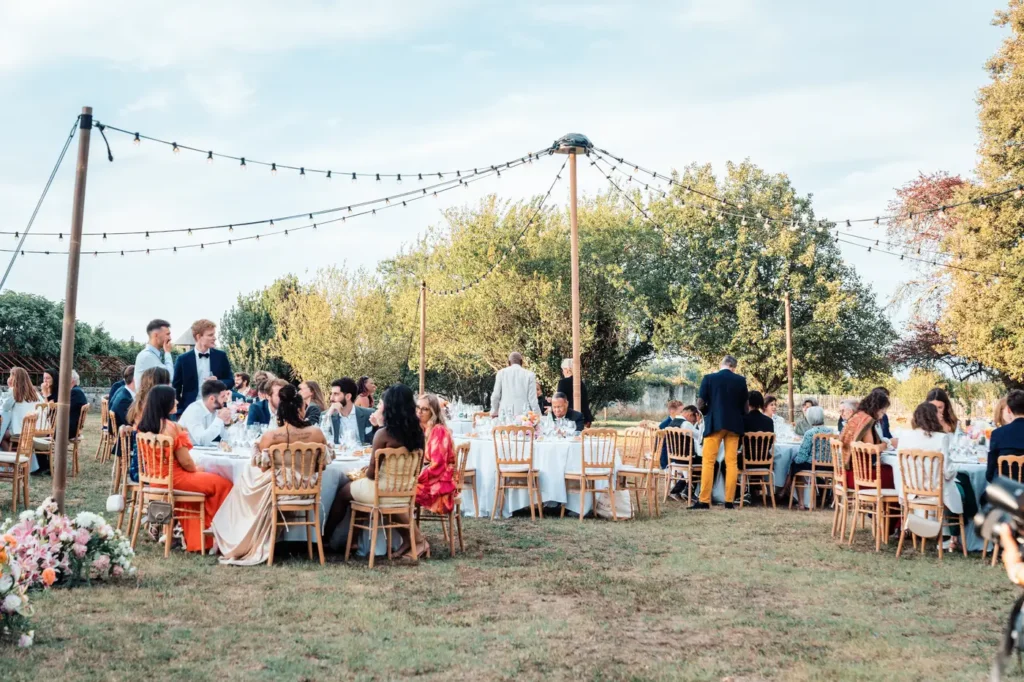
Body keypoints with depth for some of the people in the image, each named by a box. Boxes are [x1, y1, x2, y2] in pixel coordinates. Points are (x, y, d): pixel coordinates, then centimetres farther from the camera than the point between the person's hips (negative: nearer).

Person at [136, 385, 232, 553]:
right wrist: (197, 469, 6)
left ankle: (194, 538, 30)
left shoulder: (144, 426, 0)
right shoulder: (172, 428, -22)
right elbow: (185, 462, -17)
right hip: (174, 479, -9)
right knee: (223, 485, 7)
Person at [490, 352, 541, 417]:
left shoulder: (501, 373, 6)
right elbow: (532, 399, 2)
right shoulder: (529, 375, 4)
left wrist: (494, 412, 21)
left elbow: (495, 395, 8)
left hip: (505, 413, 1)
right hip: (523, 414, -1)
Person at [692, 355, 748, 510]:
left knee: (708, 462, 0)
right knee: (731, 462, 6)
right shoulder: (741, 380, 3)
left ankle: (704, 501, -4)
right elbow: (745, 405, 9)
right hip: (734, 424, 2)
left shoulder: (709, 378, -2)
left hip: (714, 423, -2)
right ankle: (729, 501, 5)